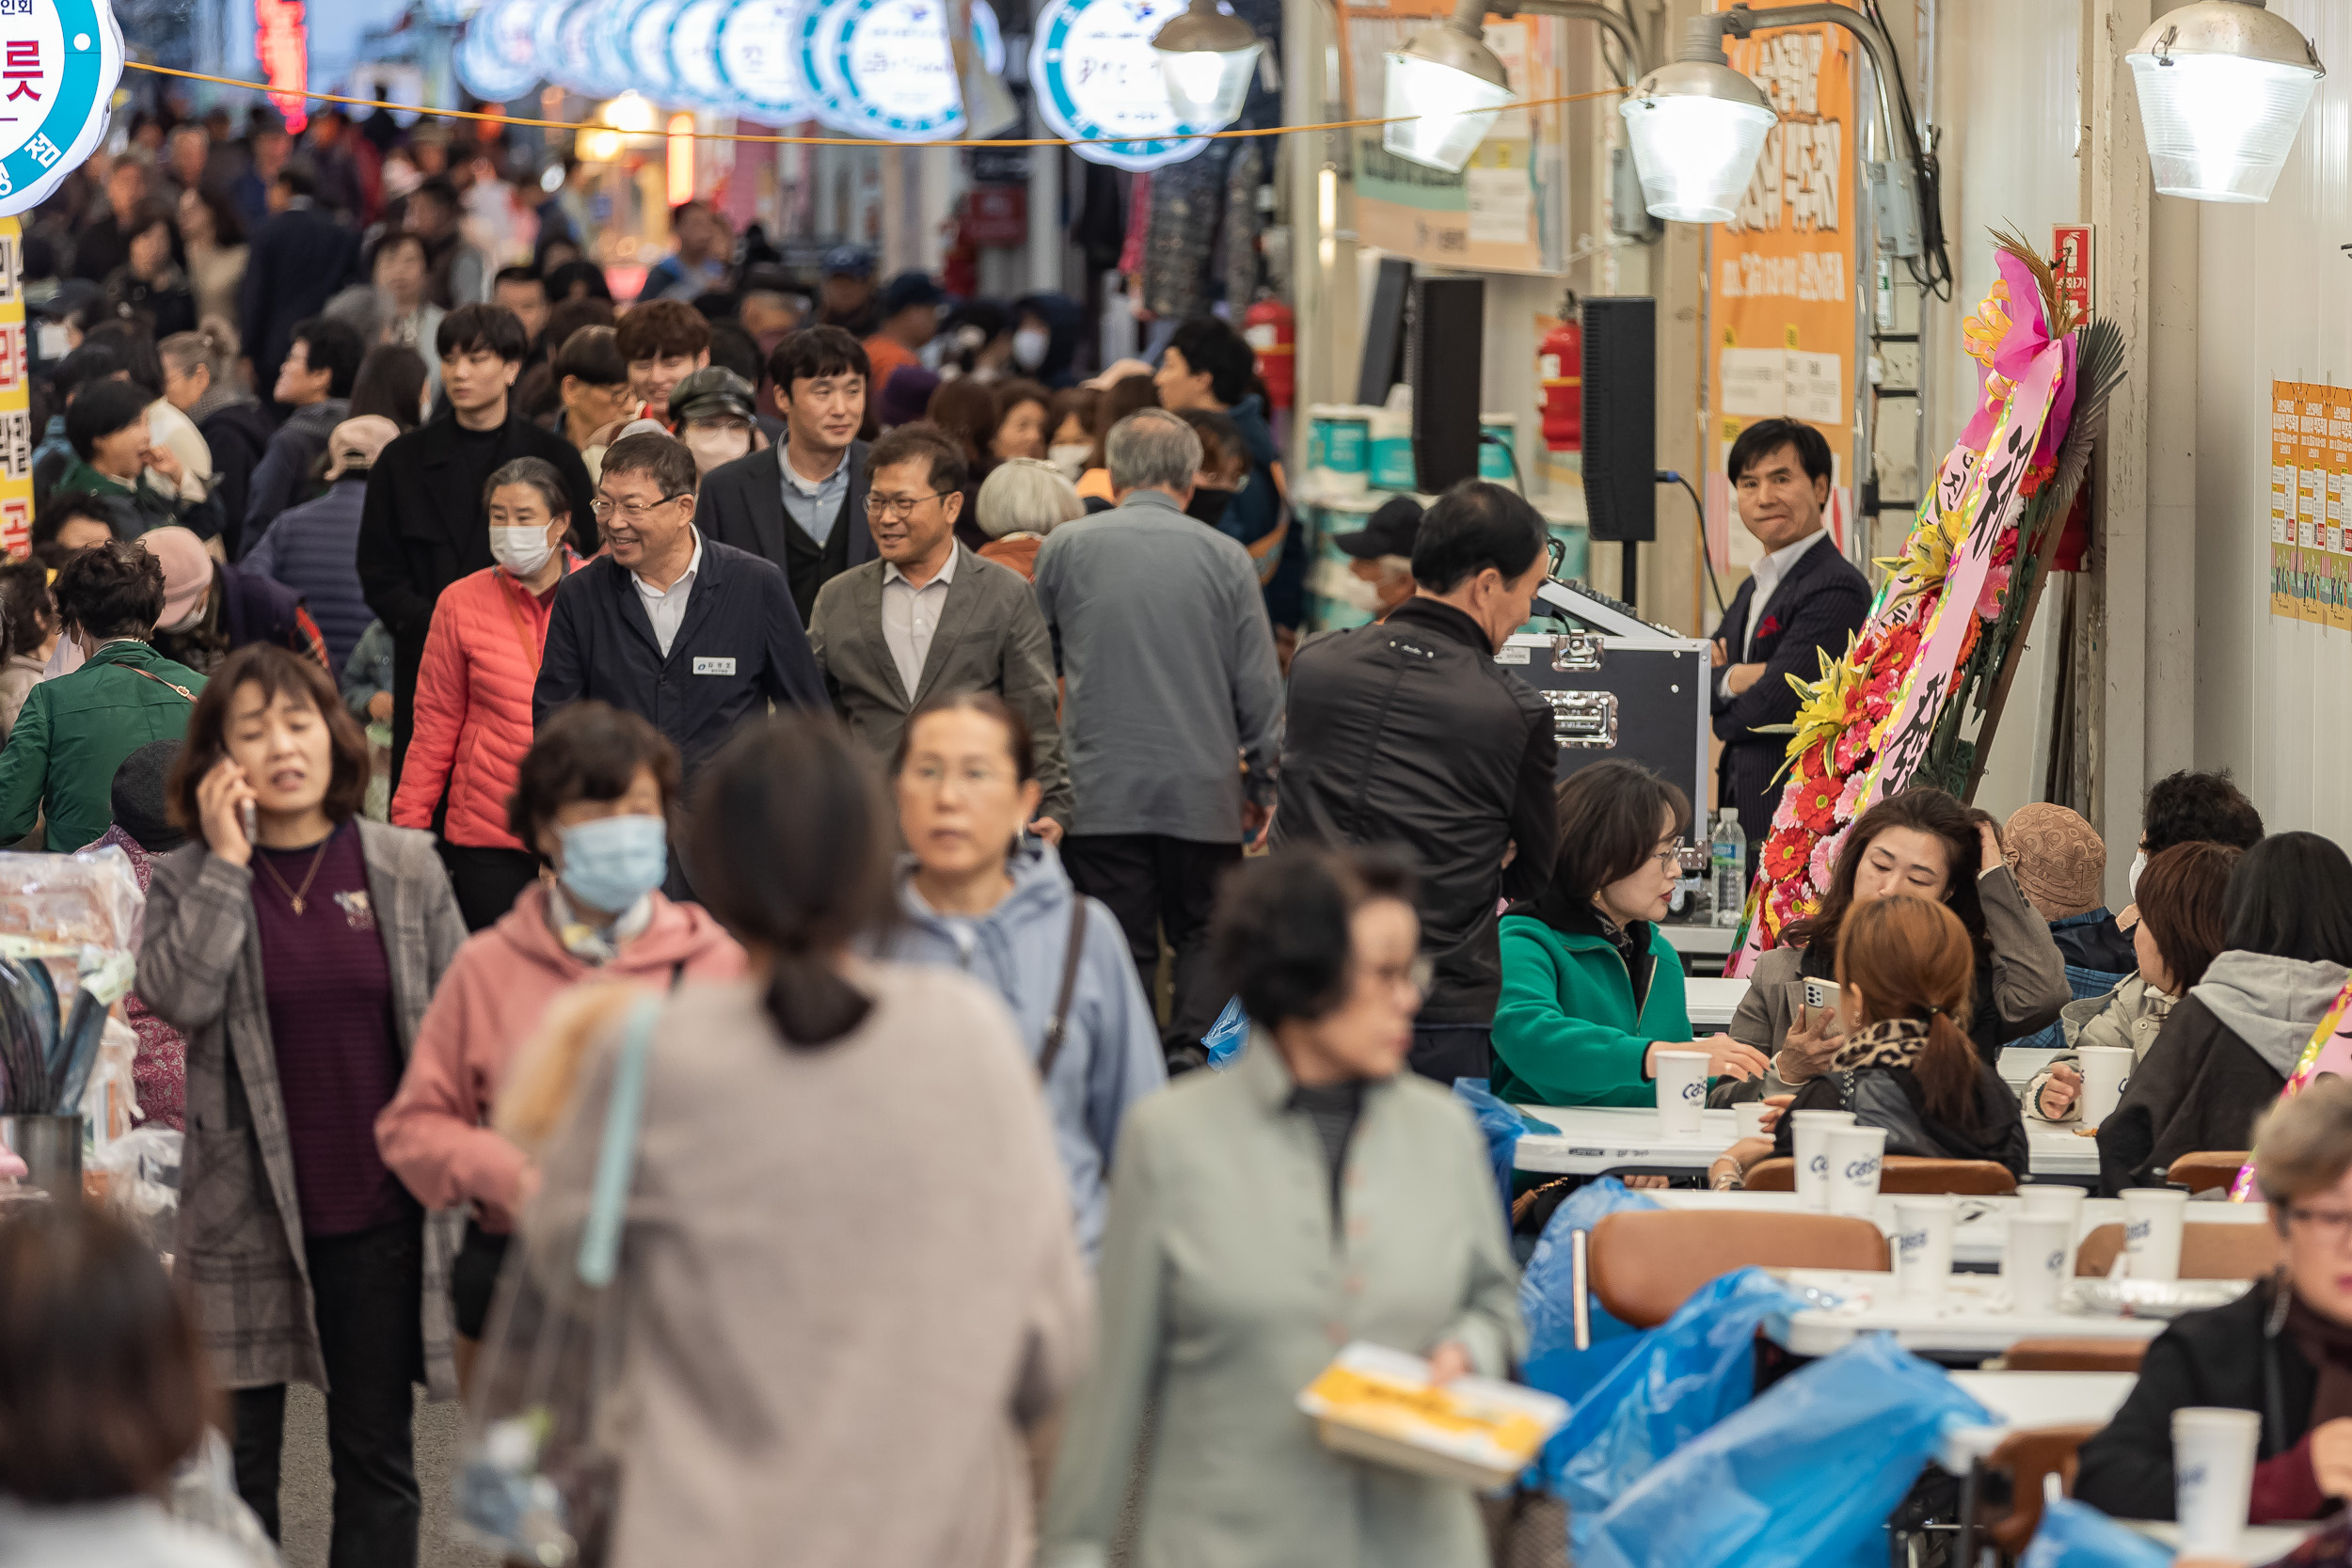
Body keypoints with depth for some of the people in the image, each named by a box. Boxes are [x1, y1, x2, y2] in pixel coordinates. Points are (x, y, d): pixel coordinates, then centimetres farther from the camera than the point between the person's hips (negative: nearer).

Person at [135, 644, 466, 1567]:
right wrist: (227, 864, -16)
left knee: (376, 1455, 9)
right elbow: (177, 997, -19)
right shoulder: (189, 882, -1)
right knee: (240, 1452, 6)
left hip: (379, 1209, 1)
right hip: (246, 1207, -1)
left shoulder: (405, 867, 1)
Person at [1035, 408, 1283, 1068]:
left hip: (1100, 791, 0)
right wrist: (1262, 784, 15)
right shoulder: (1225, 558, -1)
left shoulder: (1065, 548, 0)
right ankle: (1190, 1053, -8)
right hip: (1202, 791, 0)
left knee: (1119, 949, 4)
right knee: (1206, 936, 12)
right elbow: (1259, 686, 2)